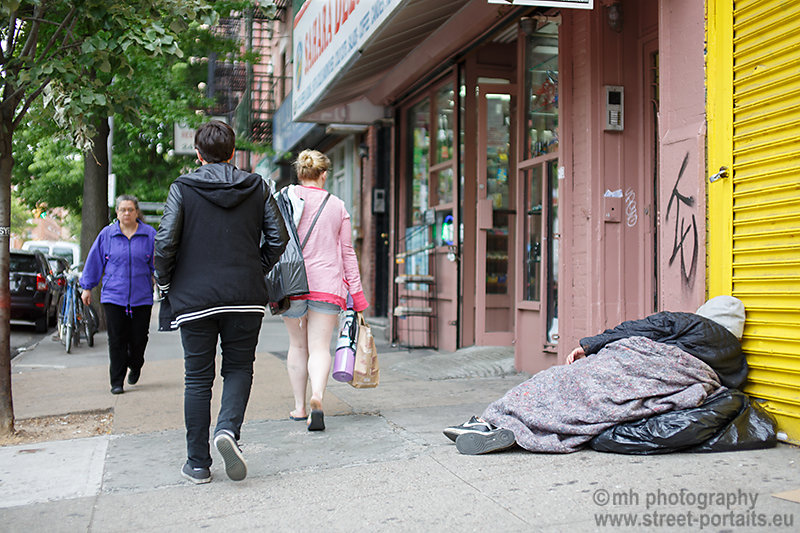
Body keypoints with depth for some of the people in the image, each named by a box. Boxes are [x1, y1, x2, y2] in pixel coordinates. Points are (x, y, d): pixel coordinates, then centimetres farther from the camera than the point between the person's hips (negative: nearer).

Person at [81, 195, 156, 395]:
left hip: (142, 297, 0)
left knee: (138, 339, 5)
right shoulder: (107, 234, 5)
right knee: (116, 340, -2)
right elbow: (94, 261, 10)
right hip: (113, 296, 0)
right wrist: (87, 288, 11)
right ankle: (117, 382, 6)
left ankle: (135, 366, 35)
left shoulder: (149, 234, 3)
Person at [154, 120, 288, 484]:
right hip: (246, 297, 1)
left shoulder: (182, 188, -2)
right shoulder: (256, 187, 5)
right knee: (239, 368, 15)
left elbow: (165, 242, -10)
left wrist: (166, 285, 4)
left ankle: (197, 464, 13)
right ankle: (229, 428, -11)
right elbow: (278, 238, 1)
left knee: (198, 378, 7)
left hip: (194, 299, -1)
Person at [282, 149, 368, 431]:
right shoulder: (337, 206, 7)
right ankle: (317, 396, -26)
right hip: (328, 285, 0)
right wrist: (356, 293, 11)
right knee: (320, 347, -1)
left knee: (298, 345, 15)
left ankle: (299, 406, 21)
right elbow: (347, 252, 8)